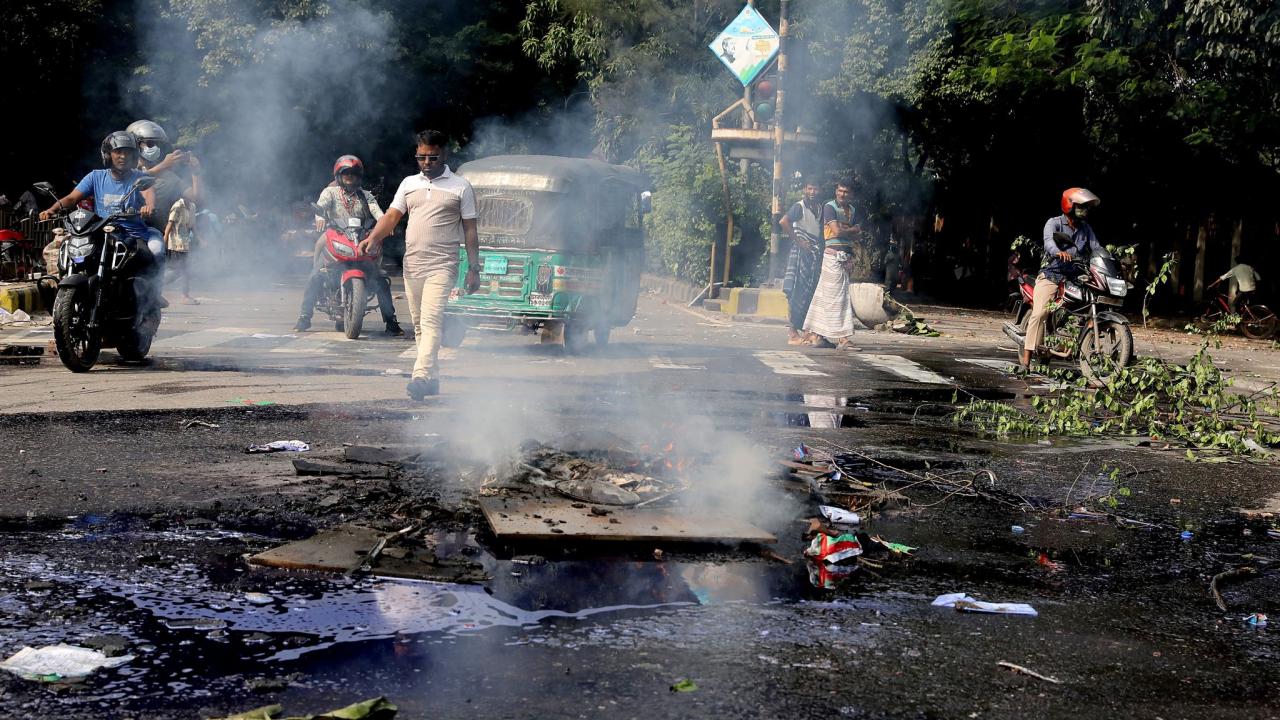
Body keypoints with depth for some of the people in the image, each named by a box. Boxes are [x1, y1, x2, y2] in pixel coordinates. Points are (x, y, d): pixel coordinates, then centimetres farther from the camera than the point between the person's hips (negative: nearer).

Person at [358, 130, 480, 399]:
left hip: (441, 266, -5)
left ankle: (421, 377, -28)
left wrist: (473, 269, -2)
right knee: (419, 324, 9)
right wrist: (374, 238, -13)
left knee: (431, 321, -18)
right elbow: (392, 215, 7)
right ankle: (433, 378, 17)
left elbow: (470, 230, 3)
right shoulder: (409, 183, 14)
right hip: (411, 265, 5)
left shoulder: (460, 187, 3)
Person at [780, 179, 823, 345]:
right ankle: (792, 333, -7)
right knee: (796, 293, -7)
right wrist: (797, 241, -18)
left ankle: (805, 330, 14)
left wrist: (821, 253, 11)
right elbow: (784, 222, -22)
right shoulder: (799, 207, -8)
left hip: (815, 254, 7)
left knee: (810, 293, 8)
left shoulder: (820, 208, 14)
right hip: (801, 252, -7)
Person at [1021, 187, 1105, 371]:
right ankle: (1026, 358, -23)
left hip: (1075, 276, 6)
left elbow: (1096, 247, 7)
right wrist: (1059, 252, -47)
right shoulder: (1054, 223, -5)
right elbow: (1048, 240, -25)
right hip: (1051, 274, -6)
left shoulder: (1085, 228, 15)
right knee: (1039, 313, -20)